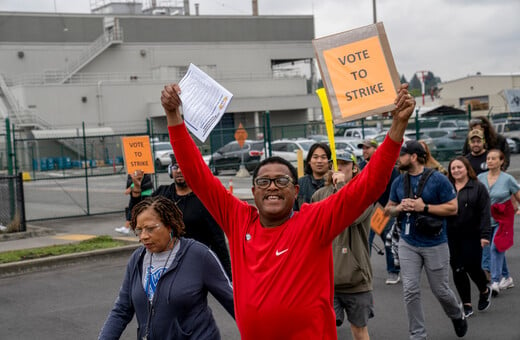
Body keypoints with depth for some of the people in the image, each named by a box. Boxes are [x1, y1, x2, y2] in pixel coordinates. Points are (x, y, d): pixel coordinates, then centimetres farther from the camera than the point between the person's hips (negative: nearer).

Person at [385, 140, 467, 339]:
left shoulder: (438, 179, -10)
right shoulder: (399, 182, 4)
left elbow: (452, 208, -11)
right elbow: (388, 209, 15)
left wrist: (424, 207, -20)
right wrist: (399, 207, -9)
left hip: (435, 244, -4)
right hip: (408, 244, 4)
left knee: (440, 290, 8)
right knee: (410, 291, -2)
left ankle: (458, 316, 39)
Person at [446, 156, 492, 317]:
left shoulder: (478, 188, 0)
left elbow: (485, 213, -6)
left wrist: (485, 235, -14)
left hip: (471, 236, -3)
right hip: (451, 237, 3)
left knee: (473, 267, -3)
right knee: (458, 270, 4)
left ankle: (485, 291, 29)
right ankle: (466, 305, 15)